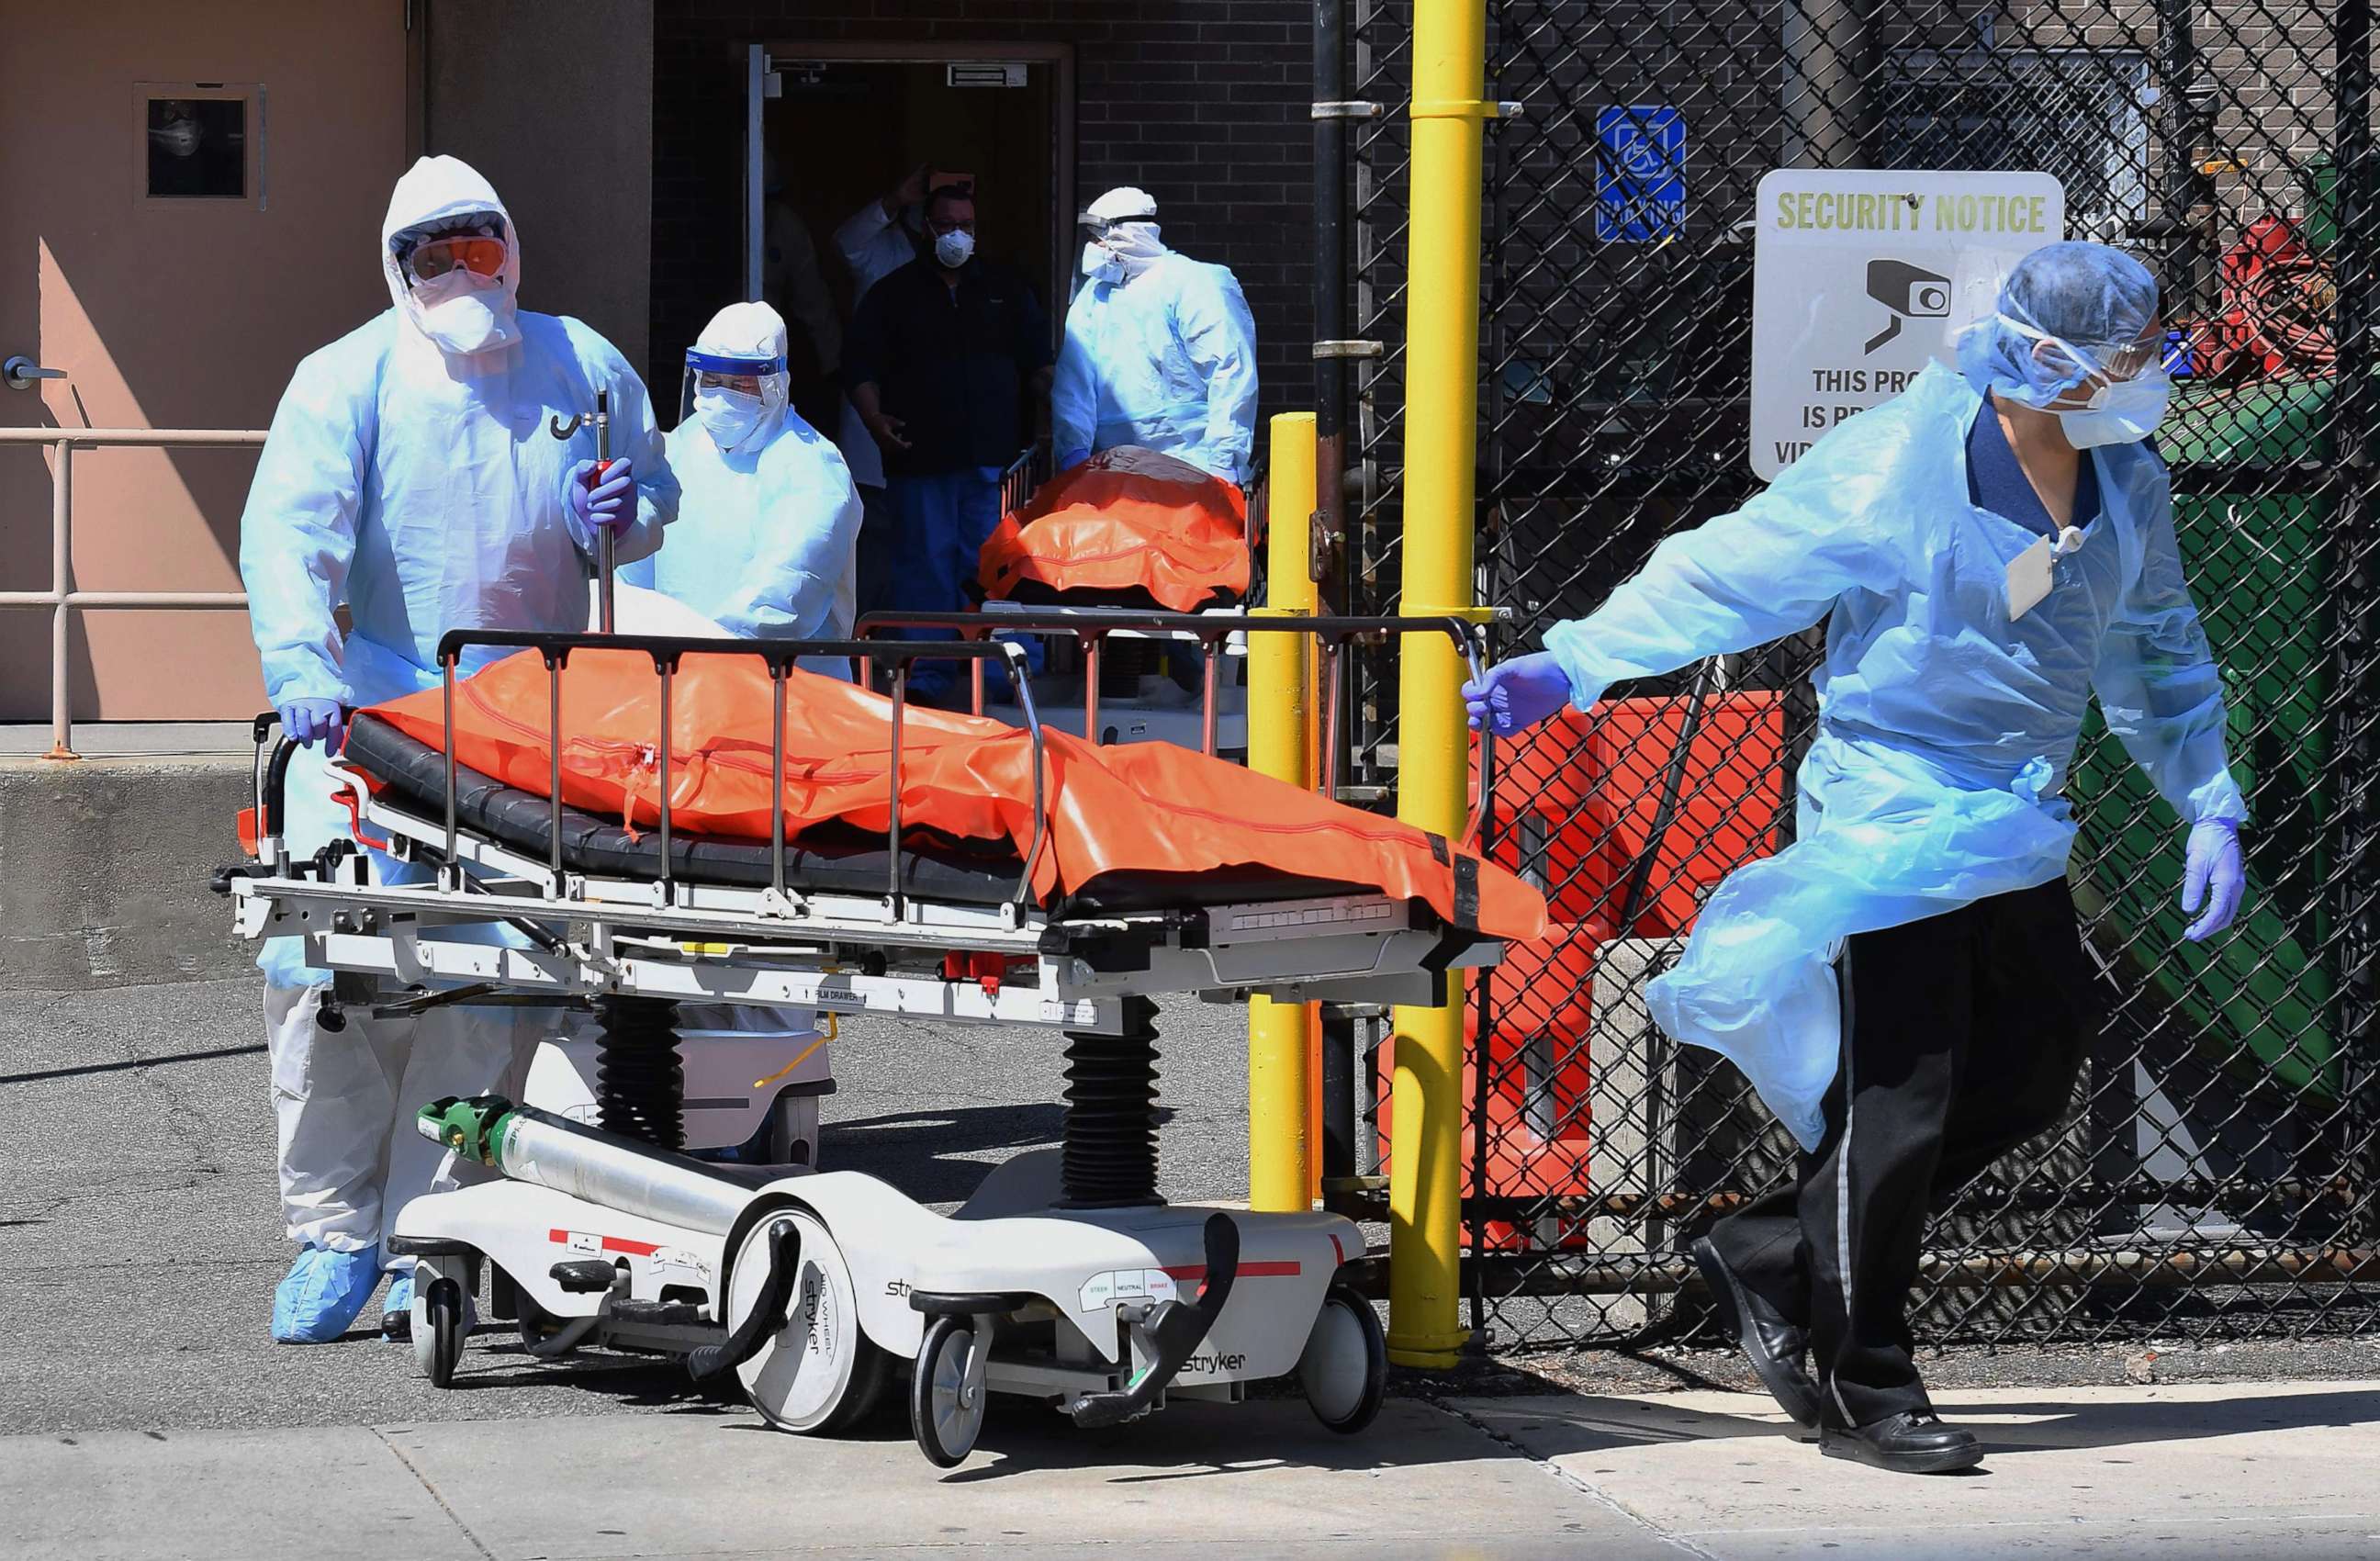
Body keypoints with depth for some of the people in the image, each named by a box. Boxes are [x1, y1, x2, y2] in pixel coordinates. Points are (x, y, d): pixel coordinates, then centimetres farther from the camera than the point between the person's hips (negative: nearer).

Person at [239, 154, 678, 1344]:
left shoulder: (583, 370, 9)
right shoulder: (345, 383, -2)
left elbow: (658, 495, 23)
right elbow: (285, 536, -14)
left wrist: (620, 518, -2)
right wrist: (305, 675, -31)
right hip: (376, 713, -2)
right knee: (334, 960, -9)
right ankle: (335, 1232, 3)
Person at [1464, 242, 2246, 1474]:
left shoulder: (2129, 488, 5)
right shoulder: (1894, 466, -16)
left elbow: (2159, 656, 19)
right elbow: (1731, 571, -14)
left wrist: (2209, 811, 13)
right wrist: (1574, 664, -20)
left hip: (2019, 836, 7)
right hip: (1892, 810, -7)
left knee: (2031, 1078, 8)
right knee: (1897, 1100, -6)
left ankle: (1773, 1257, 23)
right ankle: (1861, 1393, 7)